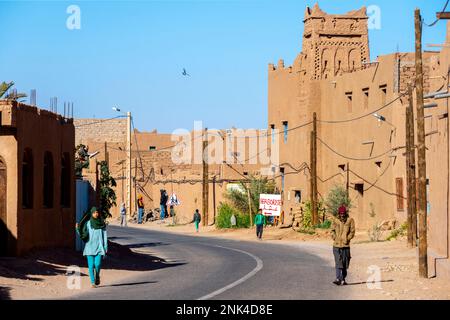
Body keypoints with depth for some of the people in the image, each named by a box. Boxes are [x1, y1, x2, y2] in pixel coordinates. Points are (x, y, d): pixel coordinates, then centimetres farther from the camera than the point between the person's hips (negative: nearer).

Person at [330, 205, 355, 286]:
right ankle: (338, 279, -16)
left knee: (345, 264, 8)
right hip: (336, 245, 0)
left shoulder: (350, 220, 1)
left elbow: (352, 232, 3)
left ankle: (343, 279, 19)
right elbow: (332, 231, 11)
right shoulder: (335, 221, 4)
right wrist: (335, 238, -2)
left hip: (346, 245, 1)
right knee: (338, 263, -10)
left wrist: (347, 239, -7)